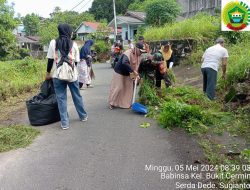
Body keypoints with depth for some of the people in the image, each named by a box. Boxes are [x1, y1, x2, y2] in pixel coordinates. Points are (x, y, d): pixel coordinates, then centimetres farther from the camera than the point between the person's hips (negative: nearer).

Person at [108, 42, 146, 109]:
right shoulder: (128, 53, -30)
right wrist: (133, 71, -47)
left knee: (128, 88, 8)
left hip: (128, 74, 7)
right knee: (117, 88, -1)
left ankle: (126, 103, 22)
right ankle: (112, 103, 16)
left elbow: (137, 65, 4)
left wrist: (136, 74, -9)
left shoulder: (139, 55, -4)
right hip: (119, 72, -7)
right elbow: (124, 63, -48)